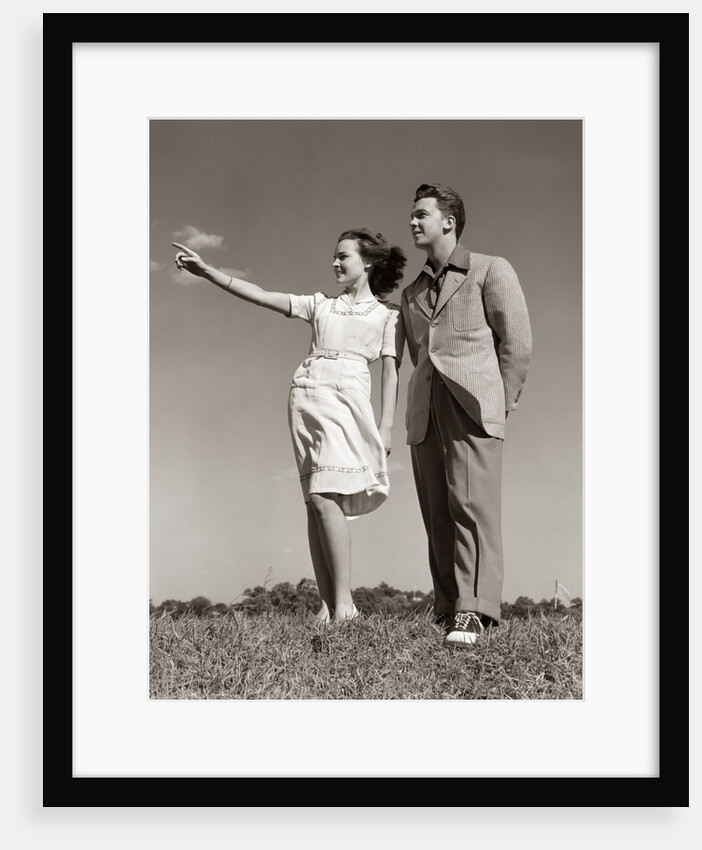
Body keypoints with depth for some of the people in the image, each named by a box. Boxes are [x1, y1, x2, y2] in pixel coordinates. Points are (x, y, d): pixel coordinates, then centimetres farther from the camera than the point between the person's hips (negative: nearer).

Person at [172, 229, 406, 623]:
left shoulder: (388, 313, 12)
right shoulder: (321, 304, 21)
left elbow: (391, 369, 4)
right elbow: (260, 295, 16)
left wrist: (386, 425, -7)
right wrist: (206, 270, 8)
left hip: (346, 397, -4)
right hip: (305, 395, 5)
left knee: (325, 497, -19)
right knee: (315, 501, -2)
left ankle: (344, 600, -16)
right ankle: (327, 604, -2)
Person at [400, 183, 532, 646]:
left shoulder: (491, 270, 10)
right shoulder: (412, 293, 26)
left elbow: (517, 343, 3)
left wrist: (501, 405, -1)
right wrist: (426, 411, 13)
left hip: (473, 401, -5)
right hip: (425, 413, 5)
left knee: (473, 505, -16)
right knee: (438, 515, -1)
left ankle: (472, 611, -23)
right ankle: (447, 613, -2)